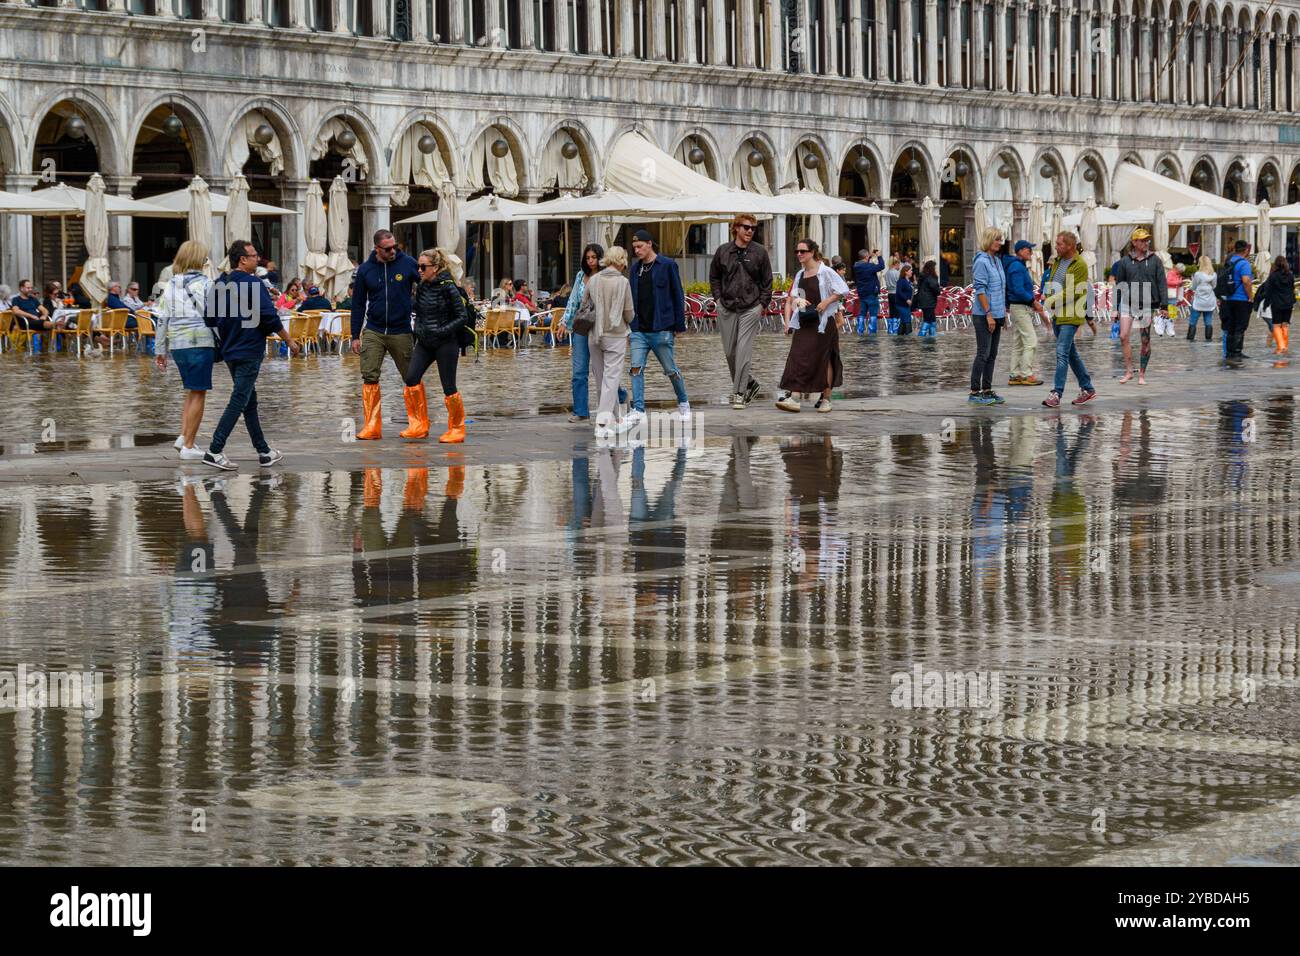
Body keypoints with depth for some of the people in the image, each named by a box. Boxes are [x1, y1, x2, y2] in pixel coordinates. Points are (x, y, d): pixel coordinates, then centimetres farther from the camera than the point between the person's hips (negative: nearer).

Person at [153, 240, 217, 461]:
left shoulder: (171, 285, 8)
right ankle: (188, 446, 0)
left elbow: (161, 319, 9)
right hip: (200, 343, -6)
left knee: (191, 391, 21)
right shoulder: (205, 284, -7)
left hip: (176, 344, 6)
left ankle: (184, 436, 10)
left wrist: (160, 350, 14)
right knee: (198, 394, 1)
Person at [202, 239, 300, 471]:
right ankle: (214, 451, -14)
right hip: (249, 351, -8)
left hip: (229, 352, 8)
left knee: (250, 401, 15)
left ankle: (264, 452, 21)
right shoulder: (252, 283, -14)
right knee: (239, 401, -7)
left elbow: (209, 318, 11)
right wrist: (289, 341, -4)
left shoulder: (220, 284, 8)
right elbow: (270, 317, -15)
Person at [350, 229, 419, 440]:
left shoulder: (408, 264, -3)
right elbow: (358, 304, 9)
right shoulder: (365, 270, 3)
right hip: (373, 332, 1)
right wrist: (355, 336, 6)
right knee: (369, 377, -7)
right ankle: (372, 427, -4)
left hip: (401, 332, -1)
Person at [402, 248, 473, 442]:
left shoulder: (448, 288, -13)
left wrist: (442, 331, -20)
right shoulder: (421, 288, 6)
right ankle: (419, 426, 1)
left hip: (446, 343, -6)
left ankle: (457, 429, 15)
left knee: (449, 387, -1)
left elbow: (463, 317, -11)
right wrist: (418, 330, 1)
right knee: (411, 378, -9)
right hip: (424, 342, 6)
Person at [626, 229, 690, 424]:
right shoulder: (635, 269, 12)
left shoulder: (667, 266, -4)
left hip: (661, 329, -4)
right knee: (636, 369, -6)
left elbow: (677, 296, -2)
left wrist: (679, 326, -4)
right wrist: (628, 326, 11)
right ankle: (638, 410, -8)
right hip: (639, 330, 4)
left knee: (670, 370, 5)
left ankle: (683, 403, 25)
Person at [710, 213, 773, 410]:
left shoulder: (760, 252, 0)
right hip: (727, 308, 3)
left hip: (750, 309, -3)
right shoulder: (723, 251, 4)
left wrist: (763, 304, 1)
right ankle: (749, 383, 25)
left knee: (744, 351, -9)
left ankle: (739, 393, -5)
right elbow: (714, 277, 16)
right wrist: (718, 298, 7)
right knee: (729, 351, 6)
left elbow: (767, 281, 7)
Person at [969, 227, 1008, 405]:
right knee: (983, 353, -7)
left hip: (996, 315, 9)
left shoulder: (997, 261, 14)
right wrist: (989, 314, -20)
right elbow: (980, 290, -17)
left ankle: (987, 390, 16)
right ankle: (975, 392, -3)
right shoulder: (982, 261, -12)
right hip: (983, 316, -9)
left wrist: (1004, 313, 17)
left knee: (992, 354, 10)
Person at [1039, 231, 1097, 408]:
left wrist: (1053, 300, -17)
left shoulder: (1080, 265, -13)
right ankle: (1087, 388, 23)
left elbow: (1075, 292, -18)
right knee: (1071, 353, 14)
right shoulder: (1057, 260, 13)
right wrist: (1047, 295, 4)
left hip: (1070, 316, -9)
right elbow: (1050, 281, 23)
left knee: (1062, 353, -13)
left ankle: (1056, 393, -14)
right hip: (1057, 314, 9)